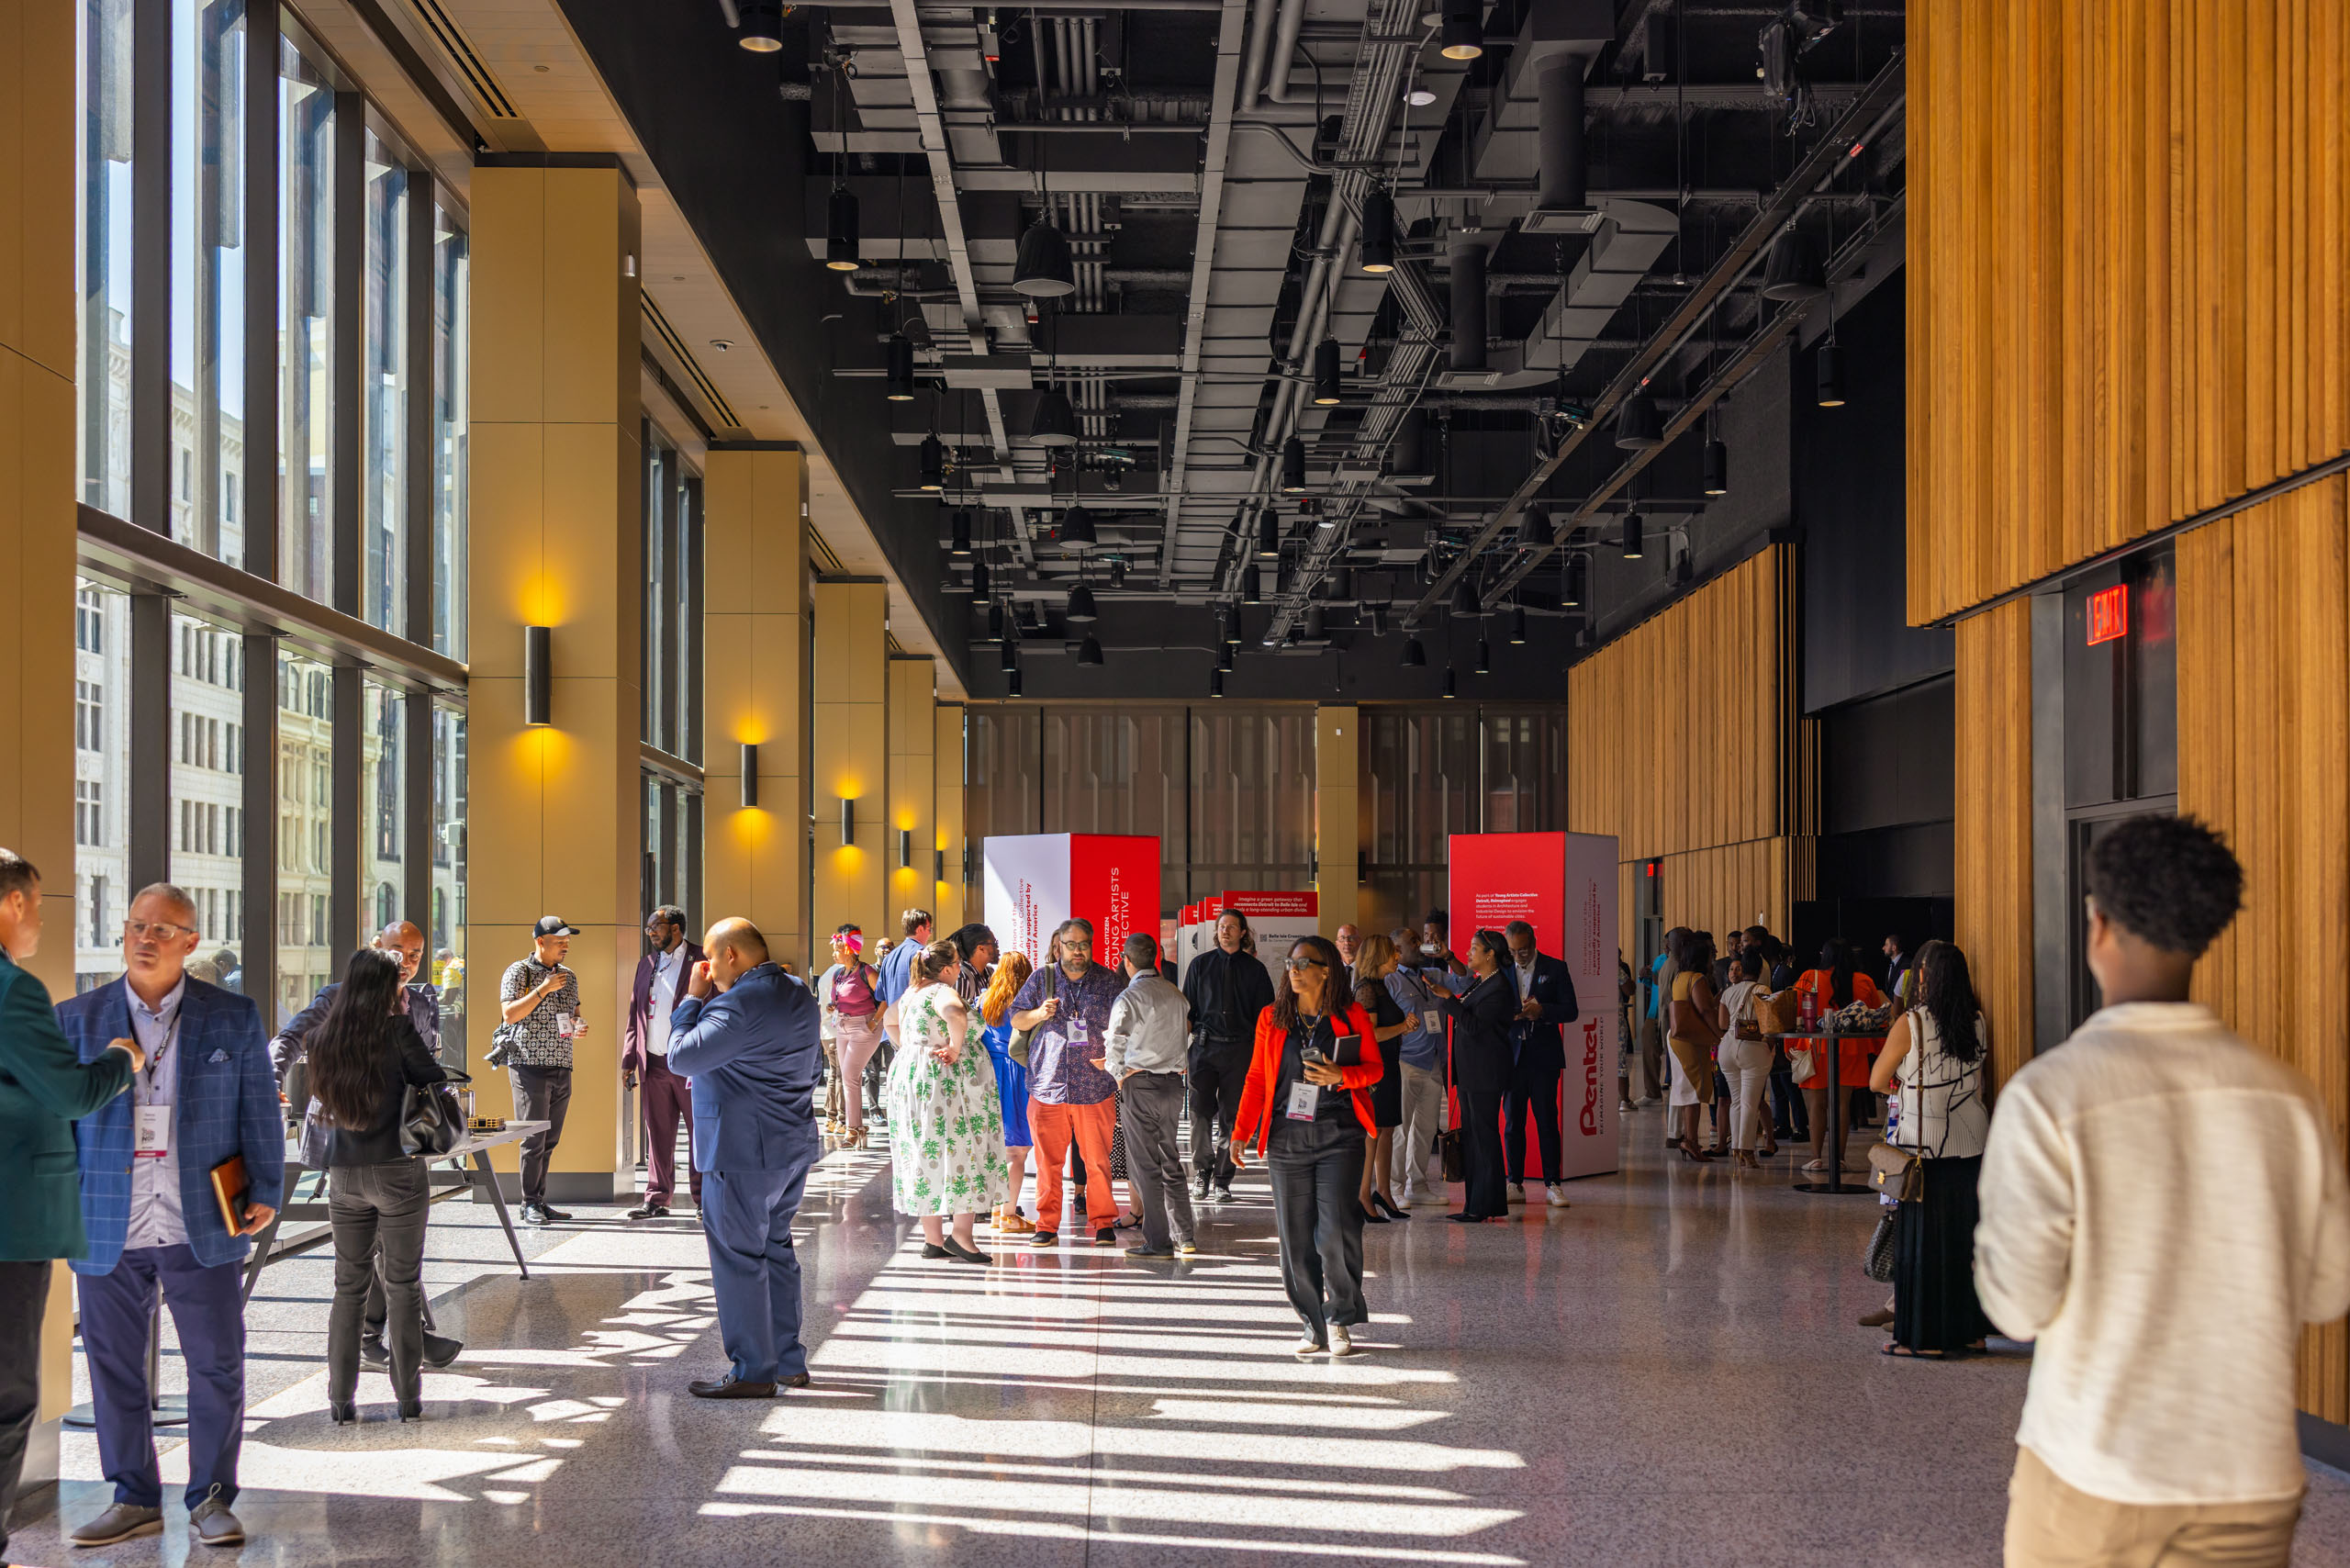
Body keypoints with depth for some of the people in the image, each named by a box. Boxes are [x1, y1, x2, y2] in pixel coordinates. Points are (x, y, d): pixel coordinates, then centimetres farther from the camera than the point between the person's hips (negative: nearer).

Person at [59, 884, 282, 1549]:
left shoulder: (234, 1018, 4)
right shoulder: (76, 1019, 5)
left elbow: (260, 1113, 6)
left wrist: (265, 1192, -1)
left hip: (202, 1228, -1)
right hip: (107, 1231, 1)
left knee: (217, 1367, 4)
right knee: (114, 1367, 7)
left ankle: (211, 1499, 17)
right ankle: (135, 1499, 20)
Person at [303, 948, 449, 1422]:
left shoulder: (325, 1036, 1)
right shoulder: (396, 1031, -12)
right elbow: (436, 1081, -6)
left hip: (345, 1175, 4)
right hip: (397, 1172, -4)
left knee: (350, 1285, 11)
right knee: (403, 1284, 5)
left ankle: (341, 1400, 11)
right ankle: (408, 1397, 8)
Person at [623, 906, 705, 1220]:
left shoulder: (702, 962, -4)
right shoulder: (646, 964, 14)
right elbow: (635, 1014, 17)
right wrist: (628, 1059, 10)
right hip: (654, 1064, 5)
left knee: (700, 1132, 2)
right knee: (657, 1135, 9)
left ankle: (704, 1199, 11)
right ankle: (657, 1199, 15)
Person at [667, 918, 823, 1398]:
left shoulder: (739, 1003, -20)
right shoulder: (799, 995, 11)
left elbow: (681, 1057, -20)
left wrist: (694, 998, -7)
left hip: (743, 1152, -10)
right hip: (794, 1146, 10)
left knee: (737, 1257, -2)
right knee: (776, 1249, 17)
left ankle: (753, 1371, 2)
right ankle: (789, 1360, 22)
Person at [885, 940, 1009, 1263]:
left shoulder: (910, 995, 15)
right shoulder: (942, 992, -14)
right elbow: (954, 1012, -37)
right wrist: (955, 1047, -24)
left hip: (907, 1076, 9)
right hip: (947, 1083, -9)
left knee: (925, 1154, 9)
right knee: (963, 1151, -3)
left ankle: (933, 1239, 12)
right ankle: (961, 1235, -8)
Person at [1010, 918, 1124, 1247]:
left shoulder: (1107, 981, 8)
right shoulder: (1042, 978, 9)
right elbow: (1016, 1019, 12)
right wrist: (1040, 1013, -8)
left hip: (1094, 1086, -1)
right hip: (1048, 1085, 1)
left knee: (1097, 1160, -1)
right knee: (1048, 1160, 1)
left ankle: (1104, 1223, 9)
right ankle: (1047, 1225, 10)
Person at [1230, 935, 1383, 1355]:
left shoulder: (1352, 1017, 3)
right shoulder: (1272, 1019, 9)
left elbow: (1374, 1067, 7)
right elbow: (1256, 1078, 12)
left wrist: (1340, 1076, -13)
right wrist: (1241, 1132, 5)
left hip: (1338, 1135, -3)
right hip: (1287, 1136, 3)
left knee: (1337, 1231, -11)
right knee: (1296, 1237, 2)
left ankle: (1340, 1319, 6)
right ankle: (1314, 1325, 14)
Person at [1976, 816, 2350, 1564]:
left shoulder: (2048, 1094, -14)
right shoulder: (2286, 1094, -2)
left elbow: (2020, 1304, -14)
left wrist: (1993, 1221, 5)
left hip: (2093, 1471, -3)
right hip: (2250, 1477, 3)